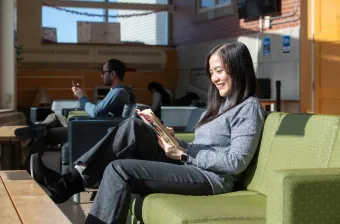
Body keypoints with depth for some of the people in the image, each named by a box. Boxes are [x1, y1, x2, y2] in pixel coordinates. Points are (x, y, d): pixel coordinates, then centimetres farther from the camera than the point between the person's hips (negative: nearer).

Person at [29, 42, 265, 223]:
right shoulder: (221, 103, 24)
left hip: (211, 177, -9)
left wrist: (183, 153, -16)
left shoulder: (249, 108, -5)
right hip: (189, 166, 9)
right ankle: (70, 181, -15)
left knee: (119, 169, -22)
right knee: (133, 127, -8)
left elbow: (236, 162, -17)